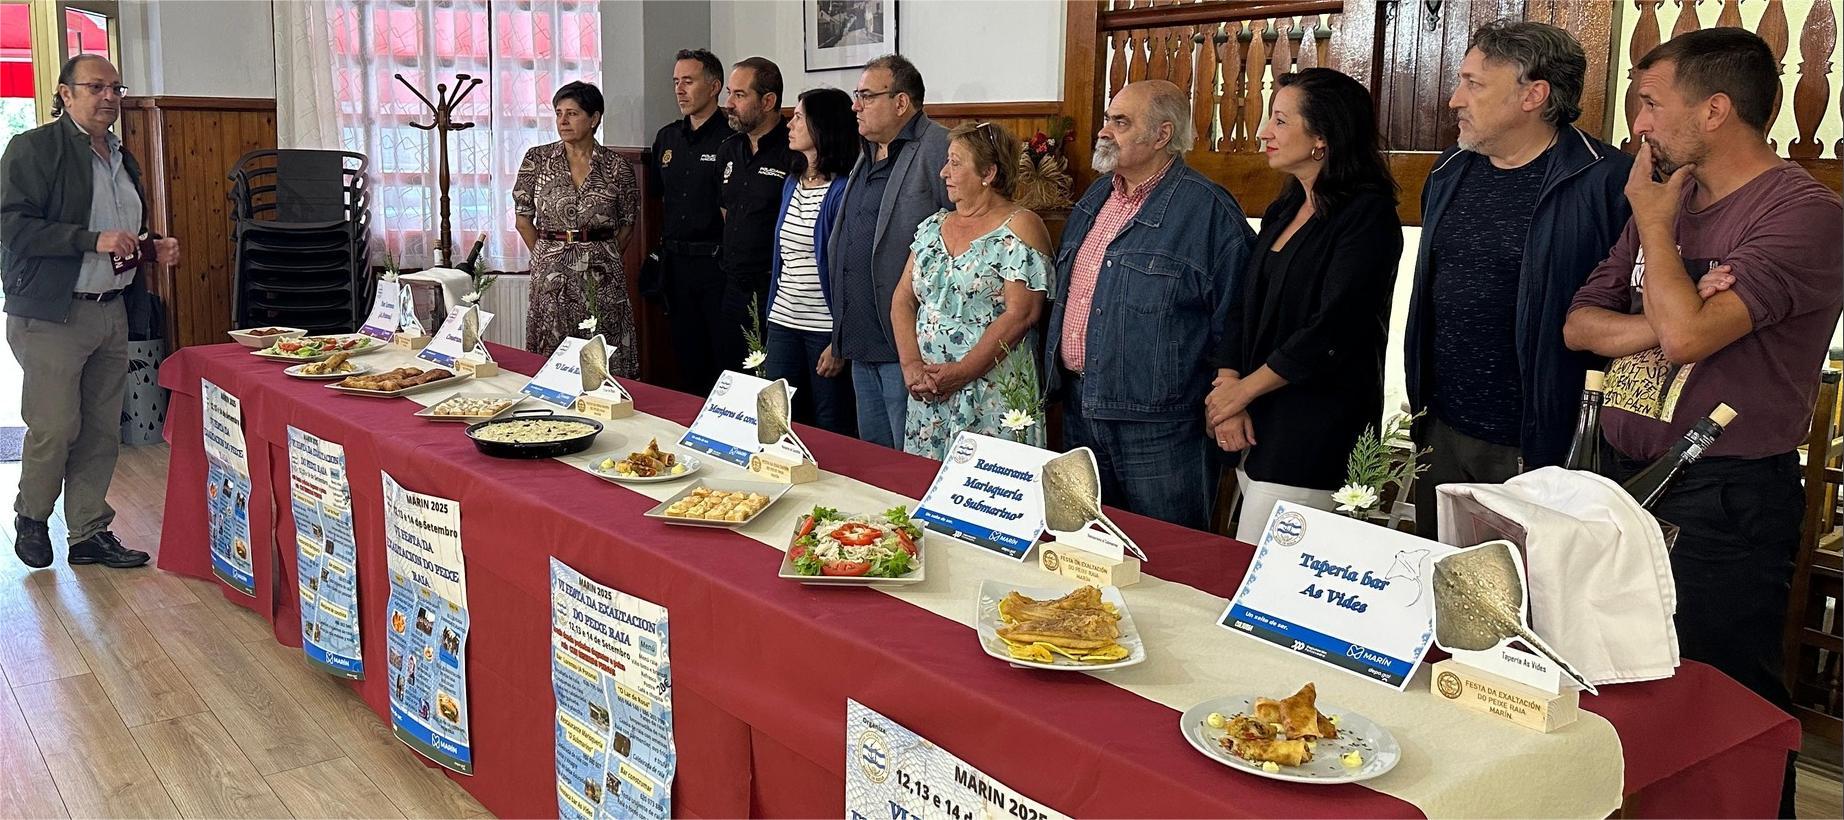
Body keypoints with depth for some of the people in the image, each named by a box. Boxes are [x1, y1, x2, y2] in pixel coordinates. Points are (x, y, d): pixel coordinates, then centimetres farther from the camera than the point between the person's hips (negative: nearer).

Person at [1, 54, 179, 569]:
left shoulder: (121, 156, 17)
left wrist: (153, 247, 9)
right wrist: (94, 239, -22)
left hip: (111, 311, 7)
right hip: (50, 315, -7)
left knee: (102, 430, 7)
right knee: (55, 427, -4)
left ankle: (90, 533, 17)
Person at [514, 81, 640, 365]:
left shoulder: (617, 167, 1)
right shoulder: (537, 160, 3)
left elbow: (627, 224, 10)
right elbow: (523, 218, 8)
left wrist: (603, 256, 6)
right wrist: (549, 255, 6)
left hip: (601, 276, -1)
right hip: (550, 274, 1)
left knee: (605, 359, 0)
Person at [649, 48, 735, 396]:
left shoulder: (731, 139, -8)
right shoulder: (667, 137, 14)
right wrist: (661, 250, 17)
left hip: (716, 261, -7)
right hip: (675, 260, 7)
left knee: (726, 358, -3)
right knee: (686, 357, 13)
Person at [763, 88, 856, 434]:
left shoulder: (844, 190, -12)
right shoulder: (792, 182, 13)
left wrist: (841, 342, -16)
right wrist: (771, 316, 14)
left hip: (825, 327, -7)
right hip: (783, 321, 7)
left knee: (831, 430, 4)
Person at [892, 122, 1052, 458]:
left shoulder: (1020, 227, -6)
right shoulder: (933, 227, 14)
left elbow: (1021, 314, -15)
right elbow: (903, 299, 10)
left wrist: (961, 372, -17)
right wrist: (911, 363, -6)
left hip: (992, 397, -6)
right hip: (927, 394, 6)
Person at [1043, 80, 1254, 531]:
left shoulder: (1208, 210, -12)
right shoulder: (1095, 198, 13)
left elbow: (1233, 323, -12)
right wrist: (1056, 374, 17)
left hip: (1157, 429, -8)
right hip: (1080, 410, 8)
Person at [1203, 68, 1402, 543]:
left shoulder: (1367, 214, -10)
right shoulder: (1283, 212, 15)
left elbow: (1332, 330, -18)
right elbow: (1243, 306, 12)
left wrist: (1241, 390, -9)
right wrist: (1228, 391, -3)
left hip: (1315, 435, -8)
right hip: (1255, 429, 8)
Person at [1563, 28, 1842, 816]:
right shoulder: (1668, 200, 12)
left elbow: (1685, 331, -26)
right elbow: (1581, 324, 8)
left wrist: (1654, 223, -11)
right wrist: (1664, 325, -12)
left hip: (1724, 505, -8)